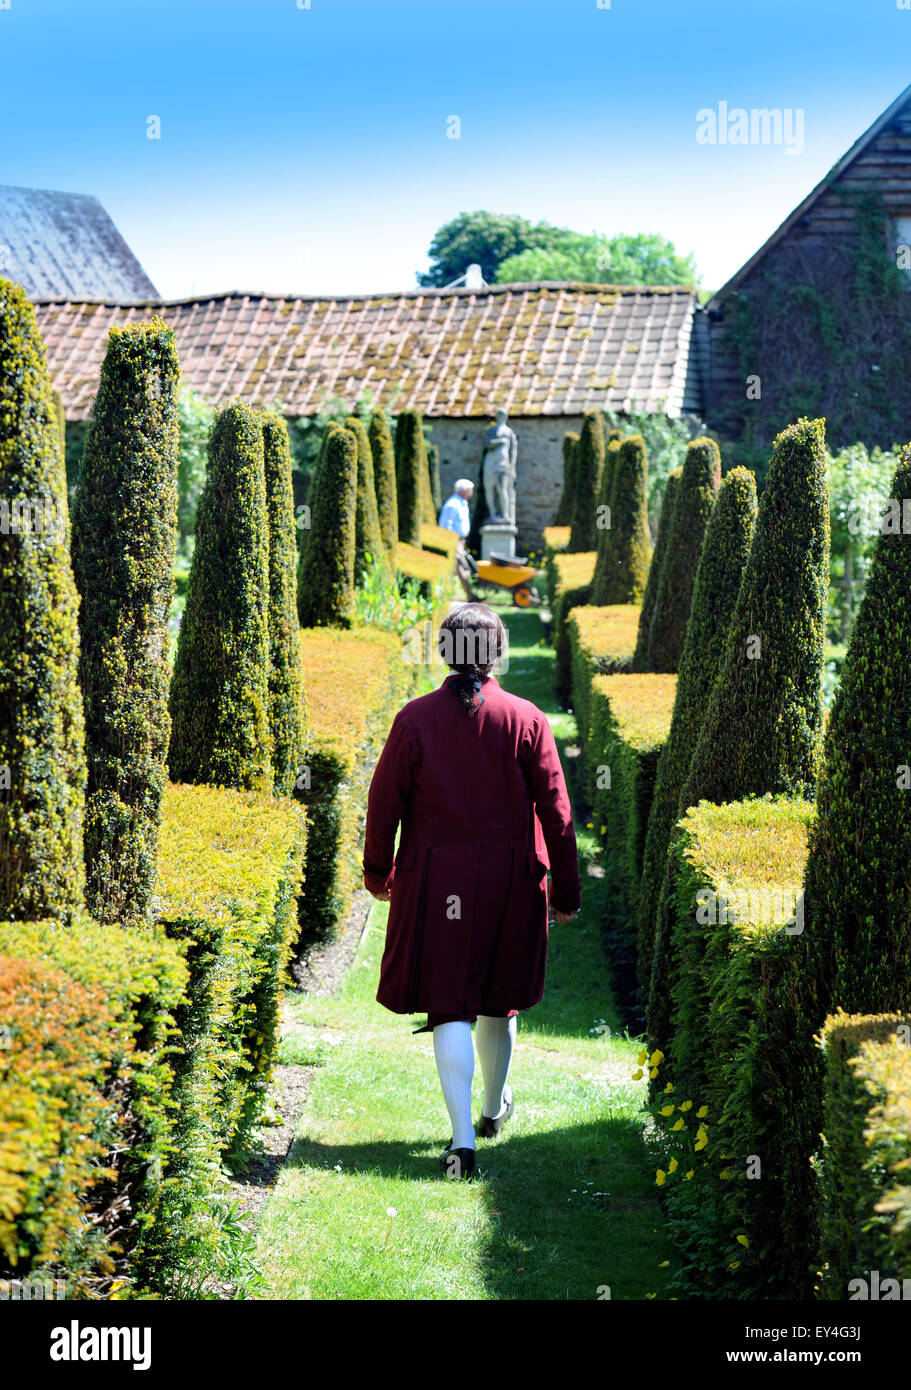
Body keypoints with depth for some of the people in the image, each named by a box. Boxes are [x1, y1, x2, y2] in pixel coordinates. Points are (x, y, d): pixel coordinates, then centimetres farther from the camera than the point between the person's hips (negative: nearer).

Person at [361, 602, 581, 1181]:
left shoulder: (416, 719, -6)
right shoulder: (527, 719, -6)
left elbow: (385, 802, -1)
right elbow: (556, 813, -4)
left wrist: (378, 872, 14)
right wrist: (567, 889, 5)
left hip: (436, 884, -1)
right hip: (509, 883, 1)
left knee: (450, 1008, 1)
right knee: (498, 1000, 20)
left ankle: (463, 1138, -10)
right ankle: (495, 1108, 40)